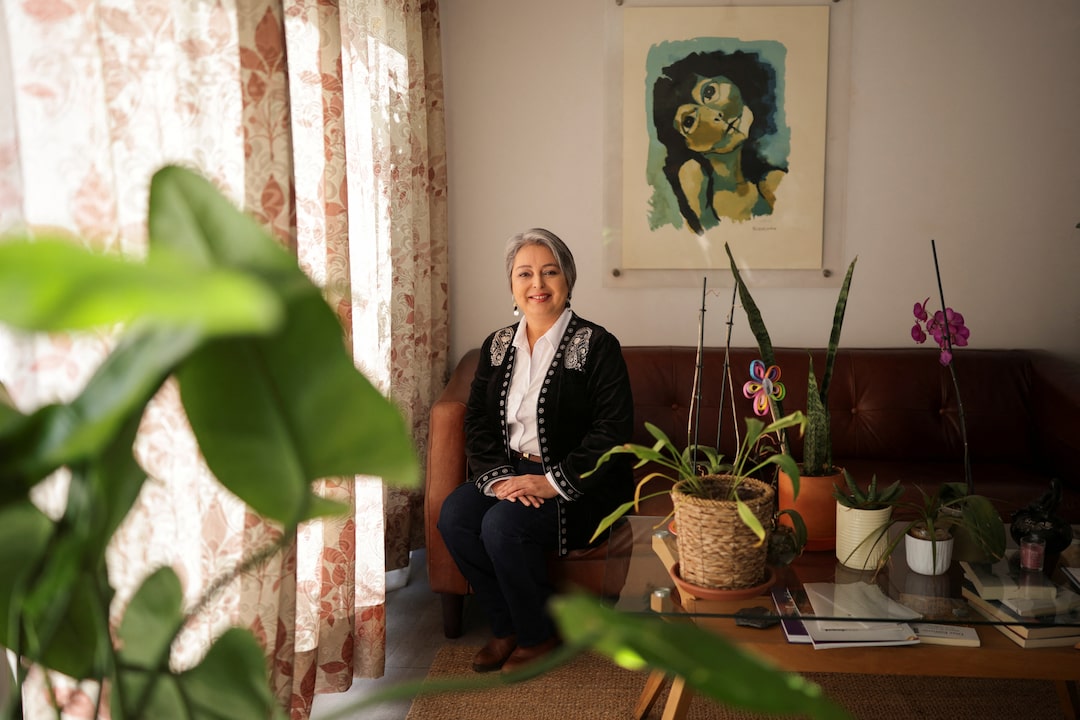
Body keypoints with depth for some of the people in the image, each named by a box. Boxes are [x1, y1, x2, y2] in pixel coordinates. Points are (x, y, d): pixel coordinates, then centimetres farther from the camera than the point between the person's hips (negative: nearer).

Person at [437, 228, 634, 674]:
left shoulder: (597, 347, -9)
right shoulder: (497, 346, 8)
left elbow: (613, 430, -15)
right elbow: (478, 421, 5)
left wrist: (554, 483, -21)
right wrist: (497, 477, -13)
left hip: (579, 487, -5)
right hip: (510, 473, 6)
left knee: (503, 525, -27)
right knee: (453, 516, -18)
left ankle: (540, 635, -1)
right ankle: (507, 628, 2)